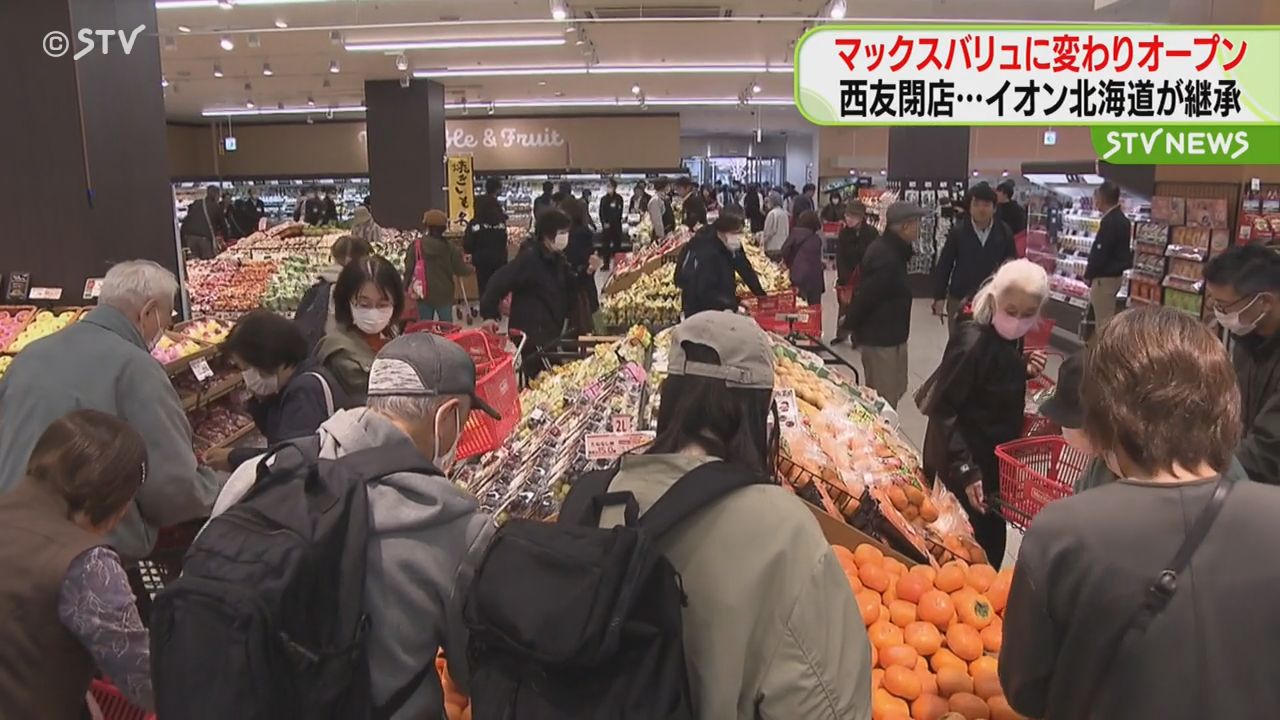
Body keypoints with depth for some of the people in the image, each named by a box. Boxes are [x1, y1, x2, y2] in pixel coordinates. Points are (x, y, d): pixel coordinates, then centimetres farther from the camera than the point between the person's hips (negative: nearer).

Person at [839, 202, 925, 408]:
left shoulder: (886, 247, 8)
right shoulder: (886, 259, -26)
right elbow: (865, 296, -22)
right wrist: (848, 327, -8)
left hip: (889, 335, 10)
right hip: (882, 338, -10)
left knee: (895, 390, 21)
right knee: (885, 399, 0)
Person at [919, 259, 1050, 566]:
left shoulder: (1007, 337, 1)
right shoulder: (971, 342, -23)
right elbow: (943, 410, -23)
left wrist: (1024, 369, -4)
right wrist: (965, 469, -28)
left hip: (995, 458, 8)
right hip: (967, 461, -8)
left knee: (992, 539, 18)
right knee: (979, 545, -4)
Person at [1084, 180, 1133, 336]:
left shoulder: (1109, 221, -21)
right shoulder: (1121, 219, 10)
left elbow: (1100, 253, -21)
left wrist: (1089, 274, -9)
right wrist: (1091, 270, 16)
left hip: (1105, 277, -10)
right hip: (1115, 274, 10)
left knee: (1103, 321, -4)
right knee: (1107, 317, 18)